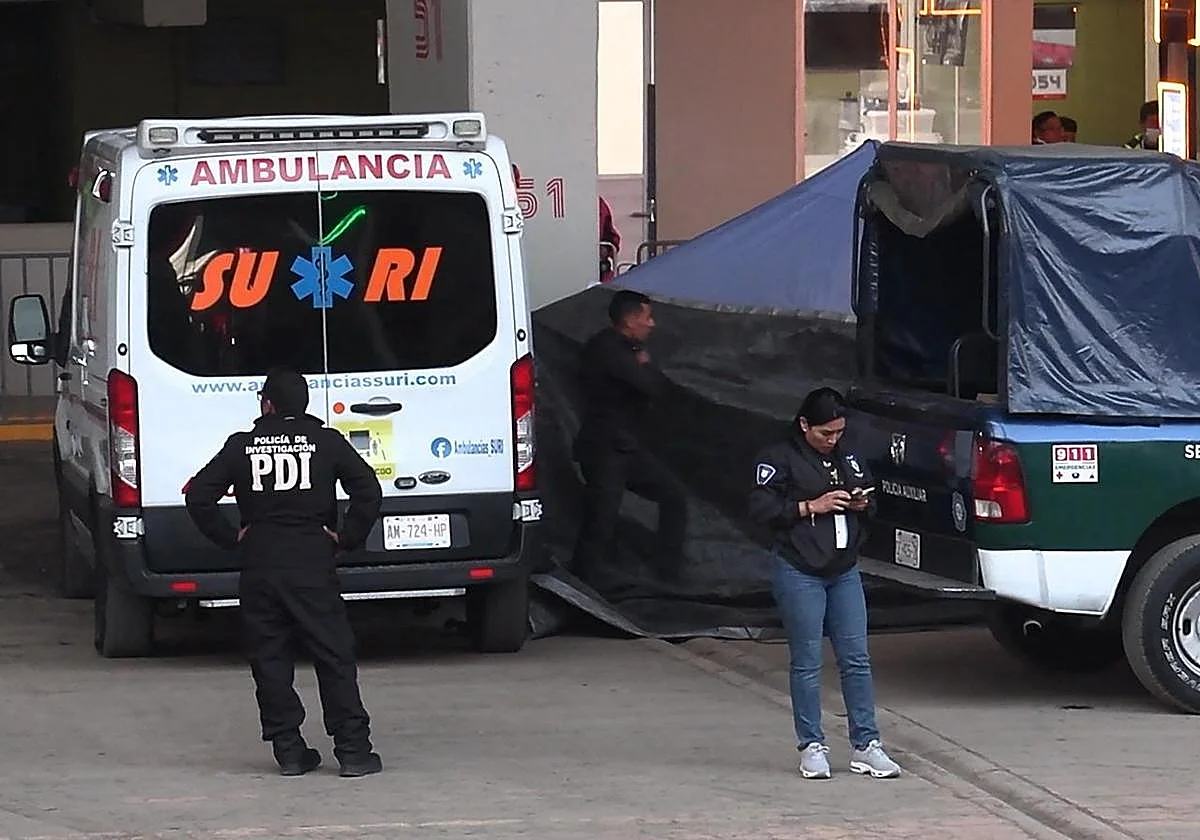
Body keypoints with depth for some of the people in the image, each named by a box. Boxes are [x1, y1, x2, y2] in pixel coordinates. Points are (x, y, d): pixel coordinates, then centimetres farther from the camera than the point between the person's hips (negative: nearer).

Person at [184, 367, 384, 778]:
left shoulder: (241, 446, 3)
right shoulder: (327, 442, 0)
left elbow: (198, 496, 0)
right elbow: (368, 490, -9)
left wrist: (230, 537, 6)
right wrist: (347, 537, -1)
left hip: (258, 568, 1)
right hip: (313, 566, -1)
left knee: (270, 659, 8)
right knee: (334, 656, 2)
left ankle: (288, 749, 6)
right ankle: (352, 750, -1)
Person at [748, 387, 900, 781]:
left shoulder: (847, 459, 14)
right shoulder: (779, 459, -4)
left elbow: (871, 504, 23)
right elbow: (761, 508, -11)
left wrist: (862, 504, -1)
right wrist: (811, 507, -16)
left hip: (844, 571, 5)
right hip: (799, 573, -5)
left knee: (856, 658, 3)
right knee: (807, 662, -1)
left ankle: (865, 745, 8)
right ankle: (811, 747, 7)